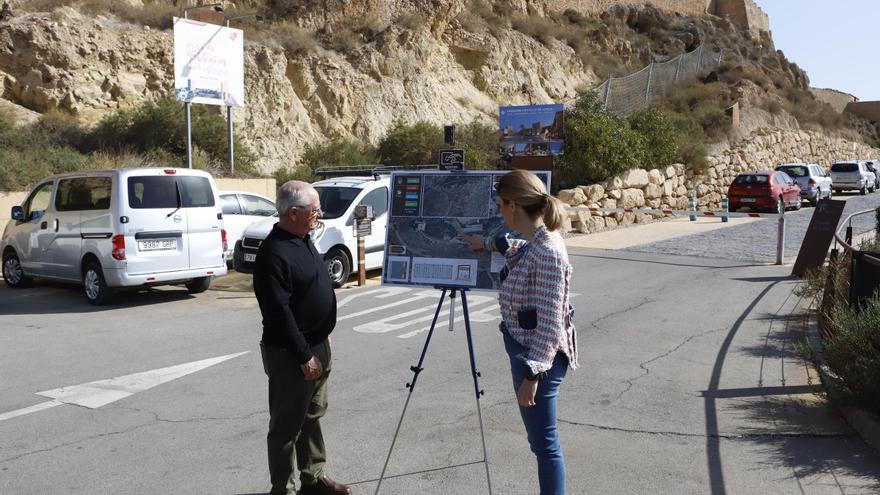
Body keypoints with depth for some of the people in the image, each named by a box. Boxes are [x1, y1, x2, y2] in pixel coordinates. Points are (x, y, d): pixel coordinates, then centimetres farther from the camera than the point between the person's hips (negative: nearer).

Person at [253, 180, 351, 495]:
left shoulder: (303, 239, 8)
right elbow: (279, 313, -24)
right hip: (290, 354, -10)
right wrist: (304, 356, -21)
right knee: (287, 426, 3)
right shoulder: (274, 253, -22)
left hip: (317, 344, 10)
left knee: (313, 416, 19)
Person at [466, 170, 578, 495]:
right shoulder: (536, 242, 3)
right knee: (540, 439, 19)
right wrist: (489, 244, 35)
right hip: (524, 348, 10)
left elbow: (550, 324, -25)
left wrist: (532, 373, -24)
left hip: (538, 357, -10)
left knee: (544, 442, 2)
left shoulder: (548, 251, -24)